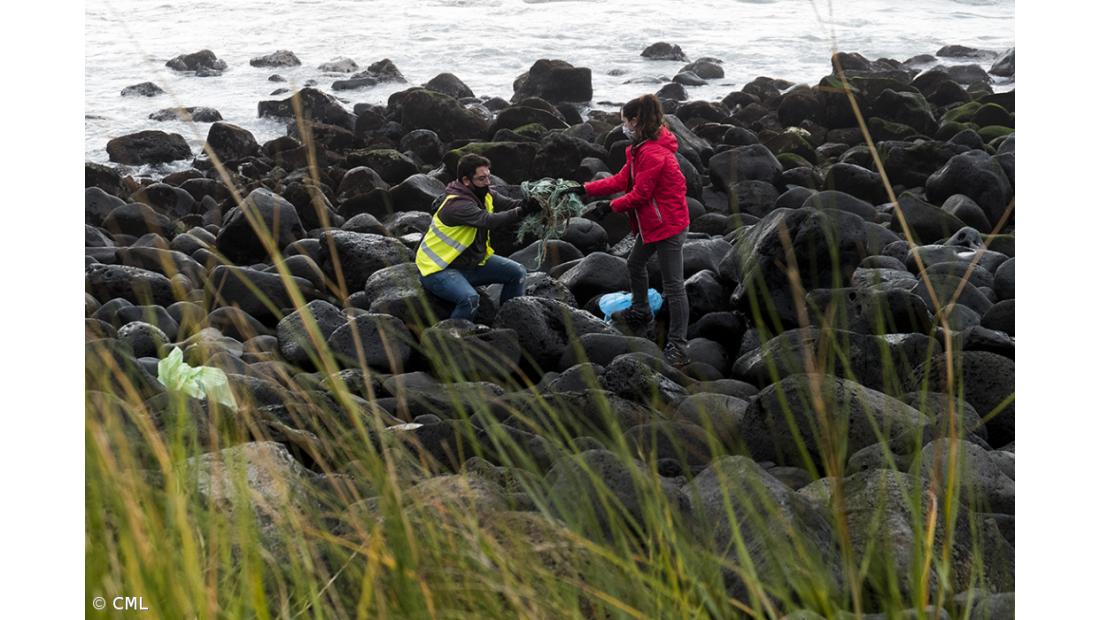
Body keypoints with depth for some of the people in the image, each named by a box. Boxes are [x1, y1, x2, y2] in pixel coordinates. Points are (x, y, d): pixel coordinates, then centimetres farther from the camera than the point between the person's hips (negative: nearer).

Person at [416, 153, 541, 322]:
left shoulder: (485, 195, -2)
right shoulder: (457, 204, -29)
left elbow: (511, 204, -11)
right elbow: (490, 221, -41)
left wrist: (533, 203, -31)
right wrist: (522, 211, -48)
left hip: (472, 261, 9)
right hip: (439, 269, -9)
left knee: (518, 273, 4)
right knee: (470, 299, -35)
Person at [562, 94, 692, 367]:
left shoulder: (653, 154, -24)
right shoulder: (641, 149, 10)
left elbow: (639, 194, -22)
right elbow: (621, 180, 11)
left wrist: (610, 207, -12)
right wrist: (585, 189, 7)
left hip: (669, 225, -11)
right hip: (652, 222, 11)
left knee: (673, 285, -8)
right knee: (635, 263, 29)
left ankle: (678, 346, -6)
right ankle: (640, 312, 52)